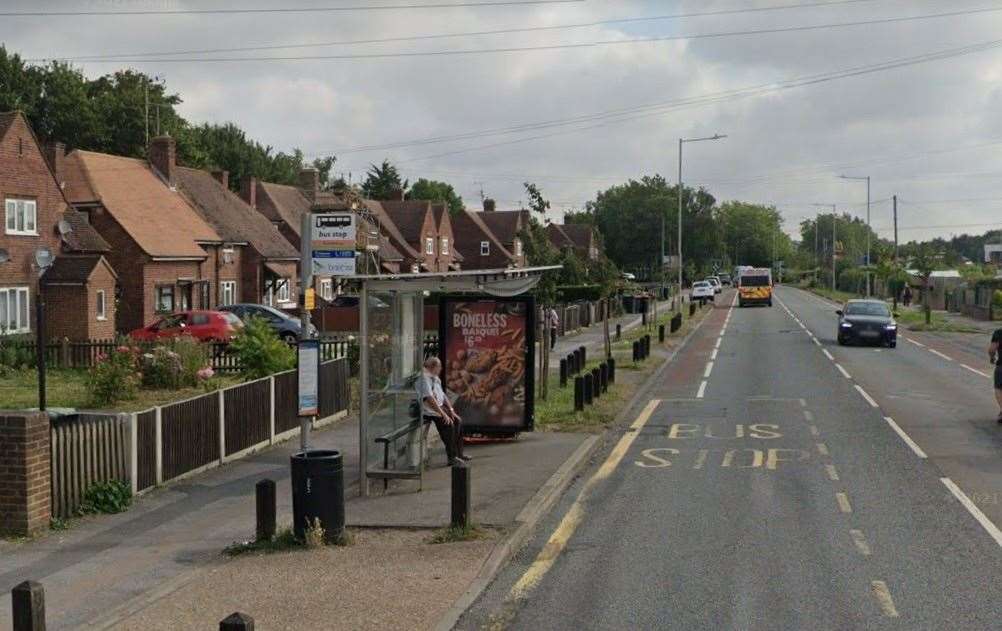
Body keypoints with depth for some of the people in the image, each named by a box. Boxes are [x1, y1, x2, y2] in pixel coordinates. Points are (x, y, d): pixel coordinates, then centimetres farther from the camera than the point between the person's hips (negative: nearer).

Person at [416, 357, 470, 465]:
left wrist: (451, 410, 9)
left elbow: (442, 395, 21)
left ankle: (458, 454, 6)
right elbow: (429, 398, -27)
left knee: (458, 421, 1)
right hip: (429, 410, -10)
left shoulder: (435, 378, 18)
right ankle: (452, 457, -21)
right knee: (448, 424, -26)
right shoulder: (424, 378, -16)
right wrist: (443, 414, -28)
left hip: (439, 407, 10)